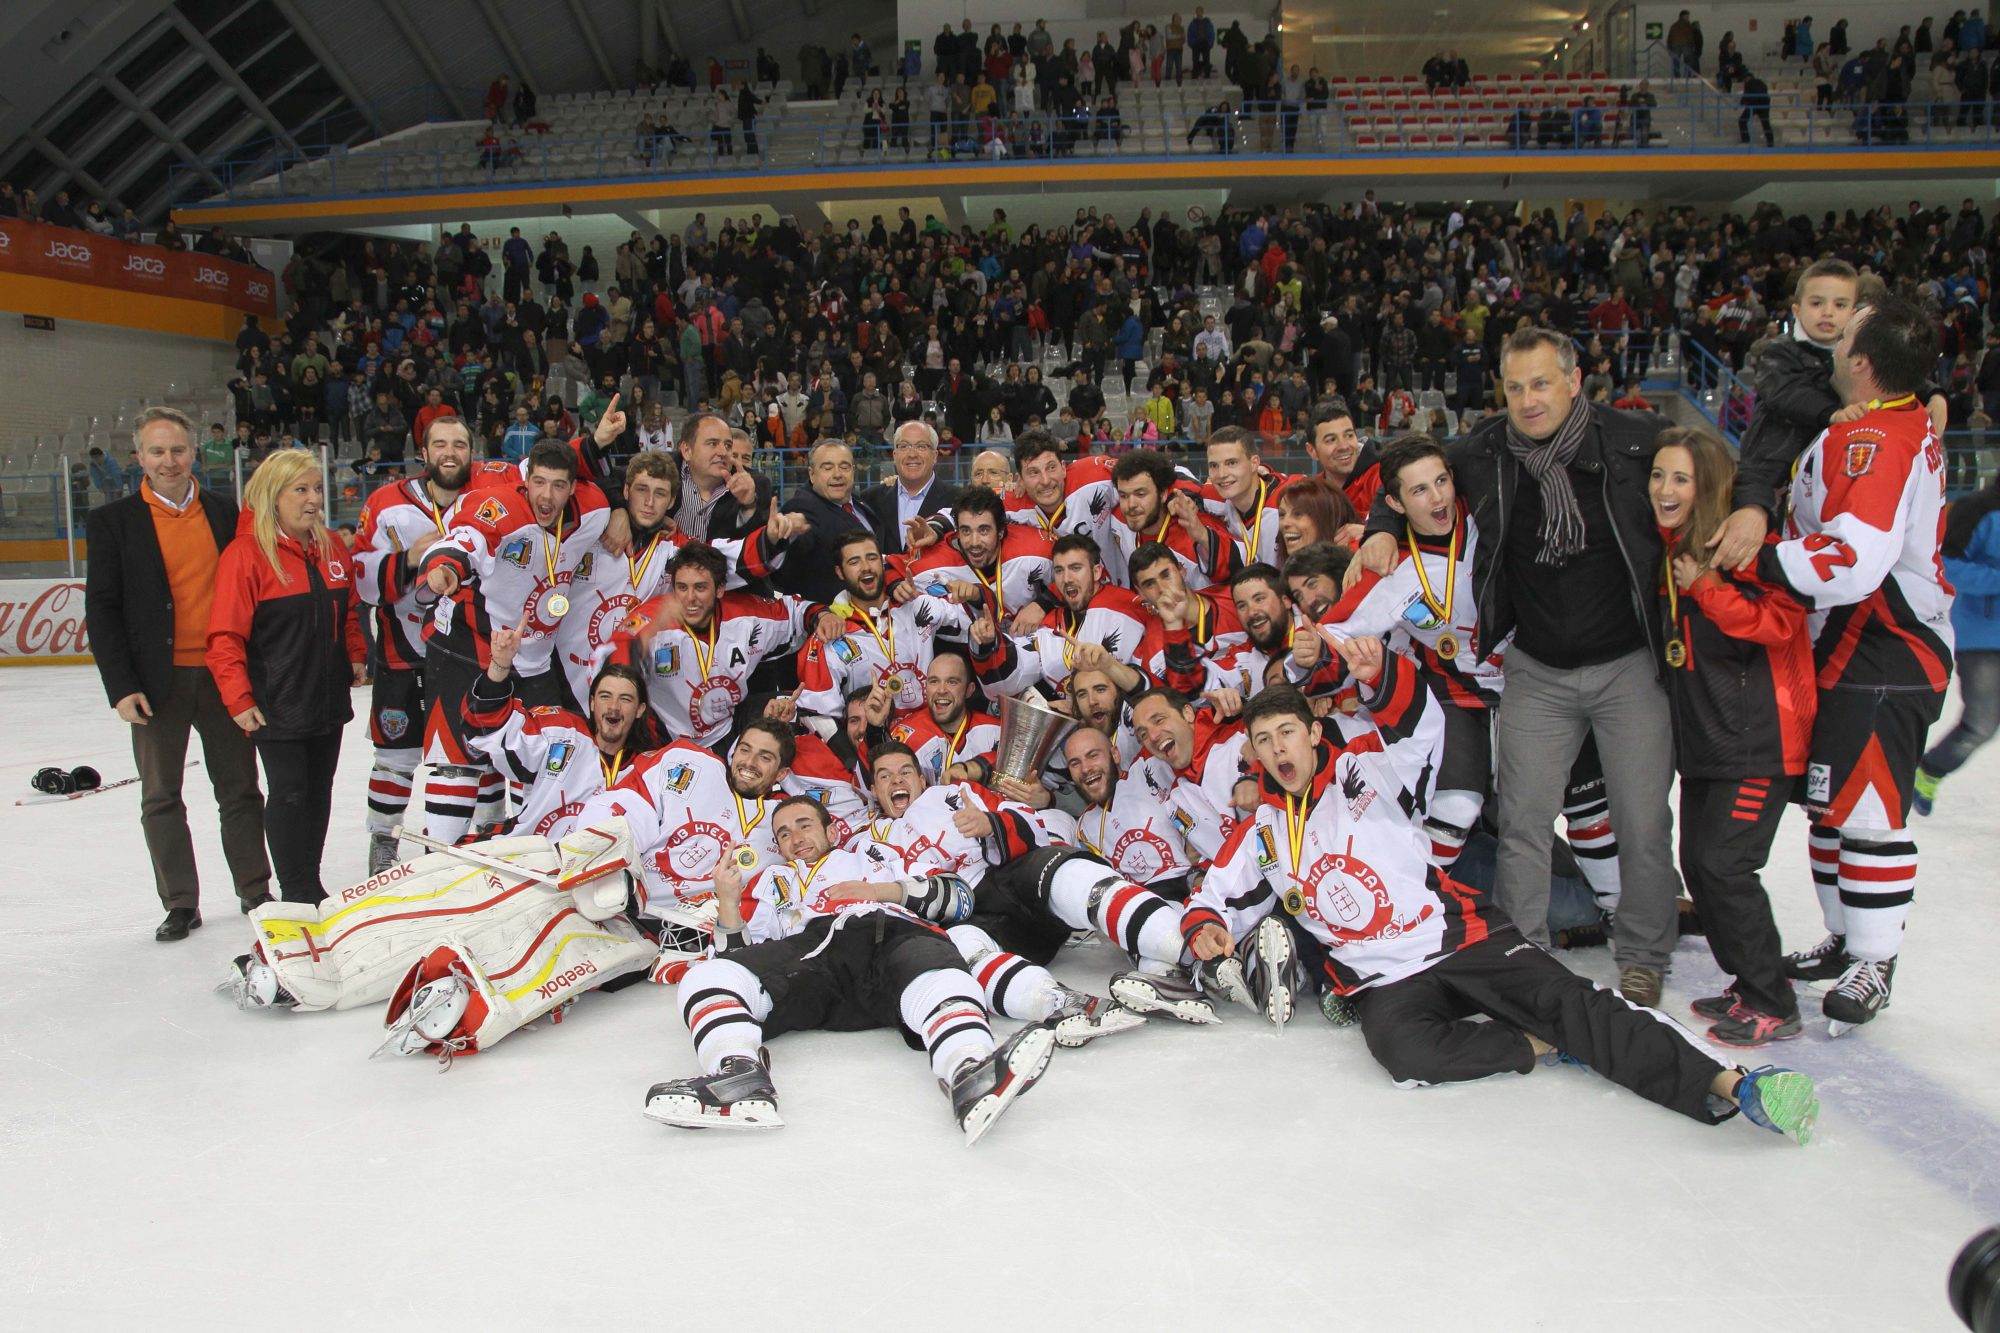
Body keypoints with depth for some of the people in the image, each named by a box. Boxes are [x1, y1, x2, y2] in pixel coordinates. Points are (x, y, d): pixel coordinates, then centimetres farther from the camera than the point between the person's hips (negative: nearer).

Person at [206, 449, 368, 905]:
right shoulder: (246, 552, -13)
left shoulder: (330, 547, 8)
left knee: (319, 790, 14)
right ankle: (296, 894, 11)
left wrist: (355, 657, 12)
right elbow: (225, 636, -15)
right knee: (289, 794, -1)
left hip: (328, 698, 7)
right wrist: (238, 699, -17)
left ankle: (312, 884, 28)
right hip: (277, 707, -7)